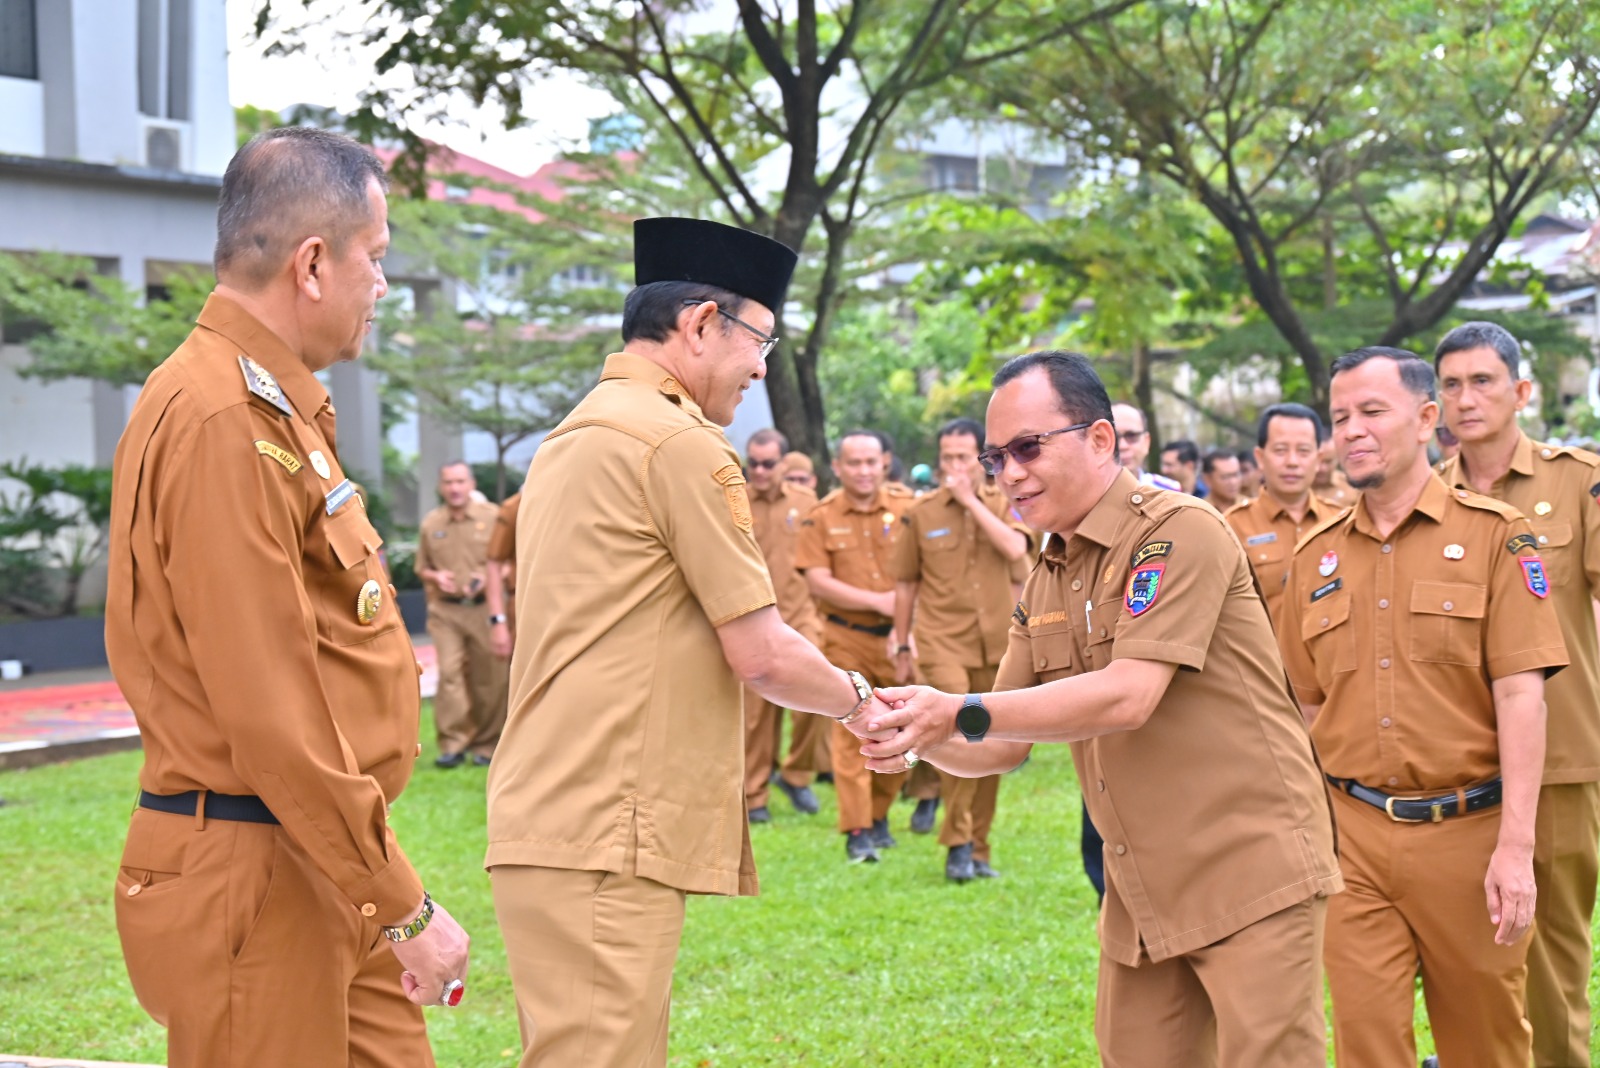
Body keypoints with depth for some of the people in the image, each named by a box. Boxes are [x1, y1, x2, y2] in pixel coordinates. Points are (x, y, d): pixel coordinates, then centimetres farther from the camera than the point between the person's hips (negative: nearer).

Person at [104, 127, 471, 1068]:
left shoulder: (276, 407, 16)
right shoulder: (223, 424, -17)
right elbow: (269, 714, -22)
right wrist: (404, 907, -17)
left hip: (327, 876, 10)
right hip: (254, 879, -10)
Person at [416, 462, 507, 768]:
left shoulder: (492, 517, 2)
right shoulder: (431, 524, 9)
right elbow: (421, 567, 18)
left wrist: (488, 576, -12)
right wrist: (436, 576, -3)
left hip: (484, 607, -1)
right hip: (445, 609, 1)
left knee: (489, 678, 2)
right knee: (449, 672, -11)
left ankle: (486, 745, 13)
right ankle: (453, 744, -8)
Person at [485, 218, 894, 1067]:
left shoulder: (569, 440, 19)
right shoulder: (683, 444, -10)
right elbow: (762, 654, -10)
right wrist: (857, 702, 8)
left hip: (544, 817, 10)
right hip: (604, 837, -10)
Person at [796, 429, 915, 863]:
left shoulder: (905, 511, 4)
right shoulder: (821, 519, 1)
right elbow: (818, 582, -7)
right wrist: (880, 601, -12)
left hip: (897, 638, 2)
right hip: (846, 639, -2)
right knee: (851, 732, -5)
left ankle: (878, 814, 27)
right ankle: (856, 831, -1)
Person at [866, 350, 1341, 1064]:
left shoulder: (1179, 531, -13)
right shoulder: (1044, 583, 12)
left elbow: (1128, 698, -23)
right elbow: (1004, 746, 12)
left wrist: (959, 713, -23)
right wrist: (921, 739, -9)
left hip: (1249, 875, -8)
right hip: (1140, 895, 8)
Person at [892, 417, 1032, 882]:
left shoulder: (1003, 504, 5)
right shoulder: (921, 513, 4)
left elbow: (1015, 549, -16)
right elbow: (905, 584, 10)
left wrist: (971, 501, -14)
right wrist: (902, 648, 9)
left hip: (995, 643, 2)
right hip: (942, 640, -2)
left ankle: (978, 847, 20)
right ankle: (958, 842, -11)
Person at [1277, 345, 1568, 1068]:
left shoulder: (1493, 535, -3)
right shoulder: (1316, 556, 8)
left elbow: (1521, 694, -9)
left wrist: (1517, 846, -15)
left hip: (1466, 830, -3)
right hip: (1352, 836, 3)